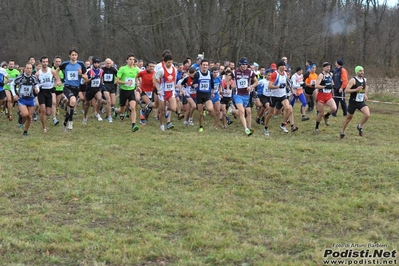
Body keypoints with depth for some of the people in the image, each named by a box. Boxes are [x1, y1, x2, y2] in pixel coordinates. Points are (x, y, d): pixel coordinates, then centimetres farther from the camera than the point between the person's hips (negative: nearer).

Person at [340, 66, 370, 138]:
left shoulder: (365, 80, 5)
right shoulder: (353, 80, -13)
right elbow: (346, 90, -18)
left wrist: (365, 94, 14)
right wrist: (356, 89, -28)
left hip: (361, 102, 4)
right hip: (353, 102, -4)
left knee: (367, 115, -18)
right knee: (349, 117, 10)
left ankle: (360, 127, 8)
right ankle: (342, 132, 29)